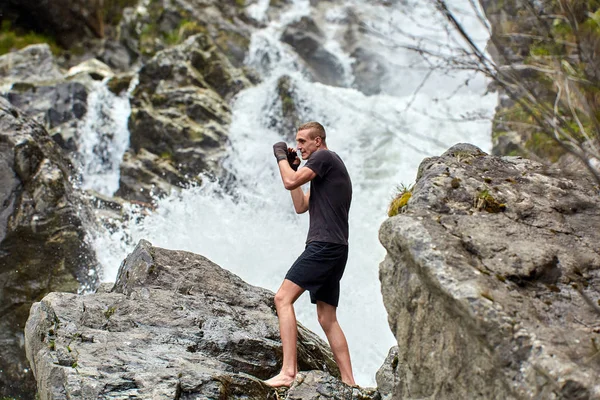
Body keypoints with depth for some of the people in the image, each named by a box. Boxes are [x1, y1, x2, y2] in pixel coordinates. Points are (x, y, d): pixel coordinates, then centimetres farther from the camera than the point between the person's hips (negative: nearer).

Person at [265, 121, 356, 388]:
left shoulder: (324, 156, -4)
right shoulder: (325, 170, 26)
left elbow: (290, 182, -14)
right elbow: (301, 206, 25)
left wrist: (281, 156, 4)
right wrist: (293, 166, 22)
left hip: (324, 245, -11)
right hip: (335, 250, 11)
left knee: (283, 298, -17)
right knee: (327, 319, 9)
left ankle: (288, 371, -25)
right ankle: (348, 382, 7)